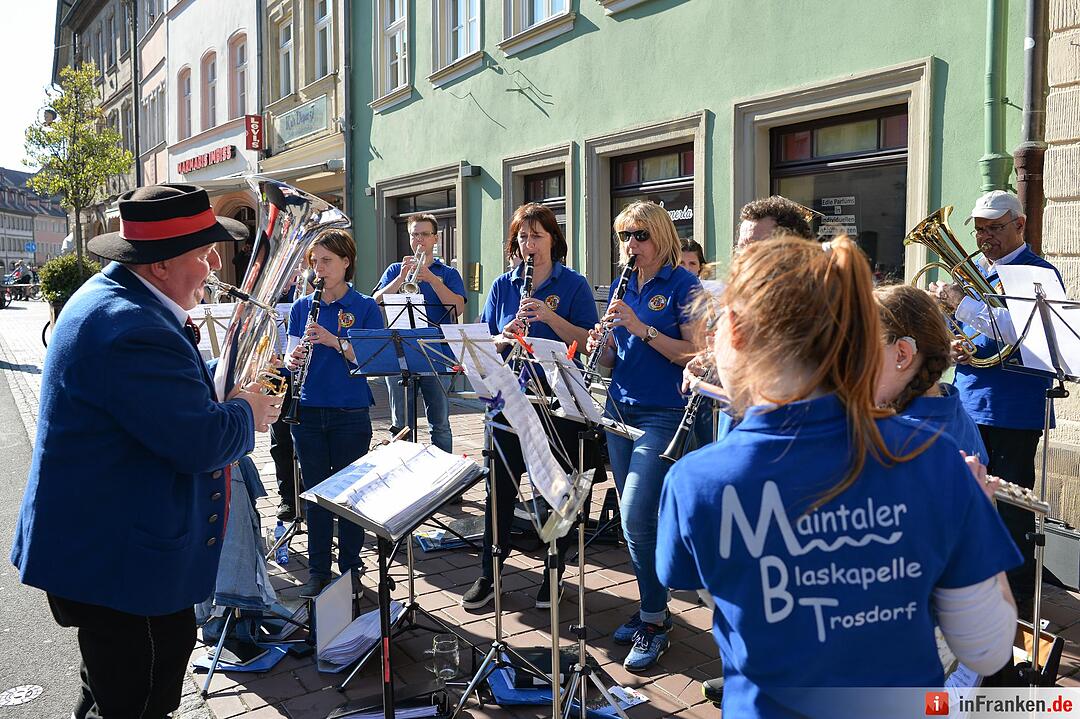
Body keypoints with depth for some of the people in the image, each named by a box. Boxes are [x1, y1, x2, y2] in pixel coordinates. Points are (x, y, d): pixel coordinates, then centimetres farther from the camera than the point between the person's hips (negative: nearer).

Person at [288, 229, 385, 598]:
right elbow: (293, 355, 7)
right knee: (315, 492, 10)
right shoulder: (302, 306, 8)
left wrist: (334, 341, -23)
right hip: (308, 412, 3)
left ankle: (350, 569, 21)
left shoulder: (365, 307, -2)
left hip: (350, 413, -3)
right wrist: (293, 360, -17)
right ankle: (318, 571, 22)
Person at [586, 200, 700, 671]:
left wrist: (642, 328, -21)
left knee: (636, 517, -12)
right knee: (632, 519, 10)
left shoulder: (682, 286, -7)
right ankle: (652, 607, 25)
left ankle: (654, 621, 4)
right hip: (621, 410, 7)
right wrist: (600, 345, -8)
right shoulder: (622, 288, 12)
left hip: (663, 415, -7)